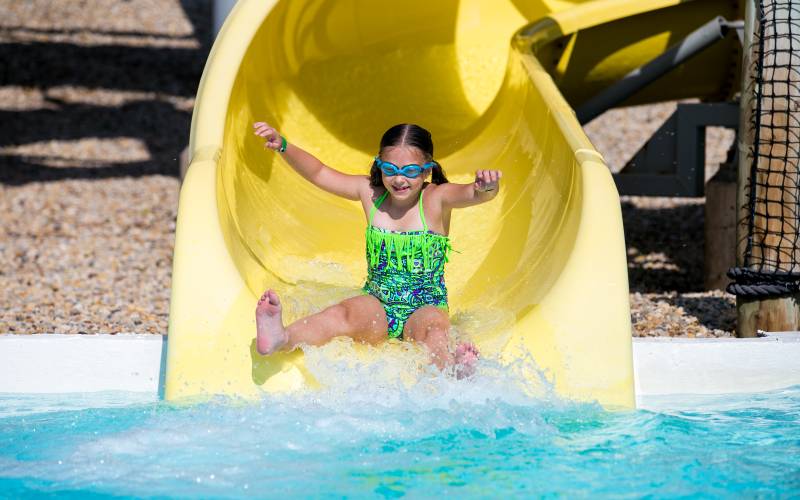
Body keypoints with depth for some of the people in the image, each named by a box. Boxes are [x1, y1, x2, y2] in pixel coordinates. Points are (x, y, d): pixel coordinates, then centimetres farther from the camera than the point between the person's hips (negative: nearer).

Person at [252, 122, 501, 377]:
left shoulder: (436, 198, -7)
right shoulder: (371, 193, 4)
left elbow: (472, 193, -26)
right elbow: (318, 174, 5)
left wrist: (486, 187, -51)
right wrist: (283, 146, -10)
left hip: (425, 307, -2)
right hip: (376, 303, 2)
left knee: (433, 325, -37)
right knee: (340, 314, -29)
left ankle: (452, 371, -70)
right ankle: (281, 338, -58)